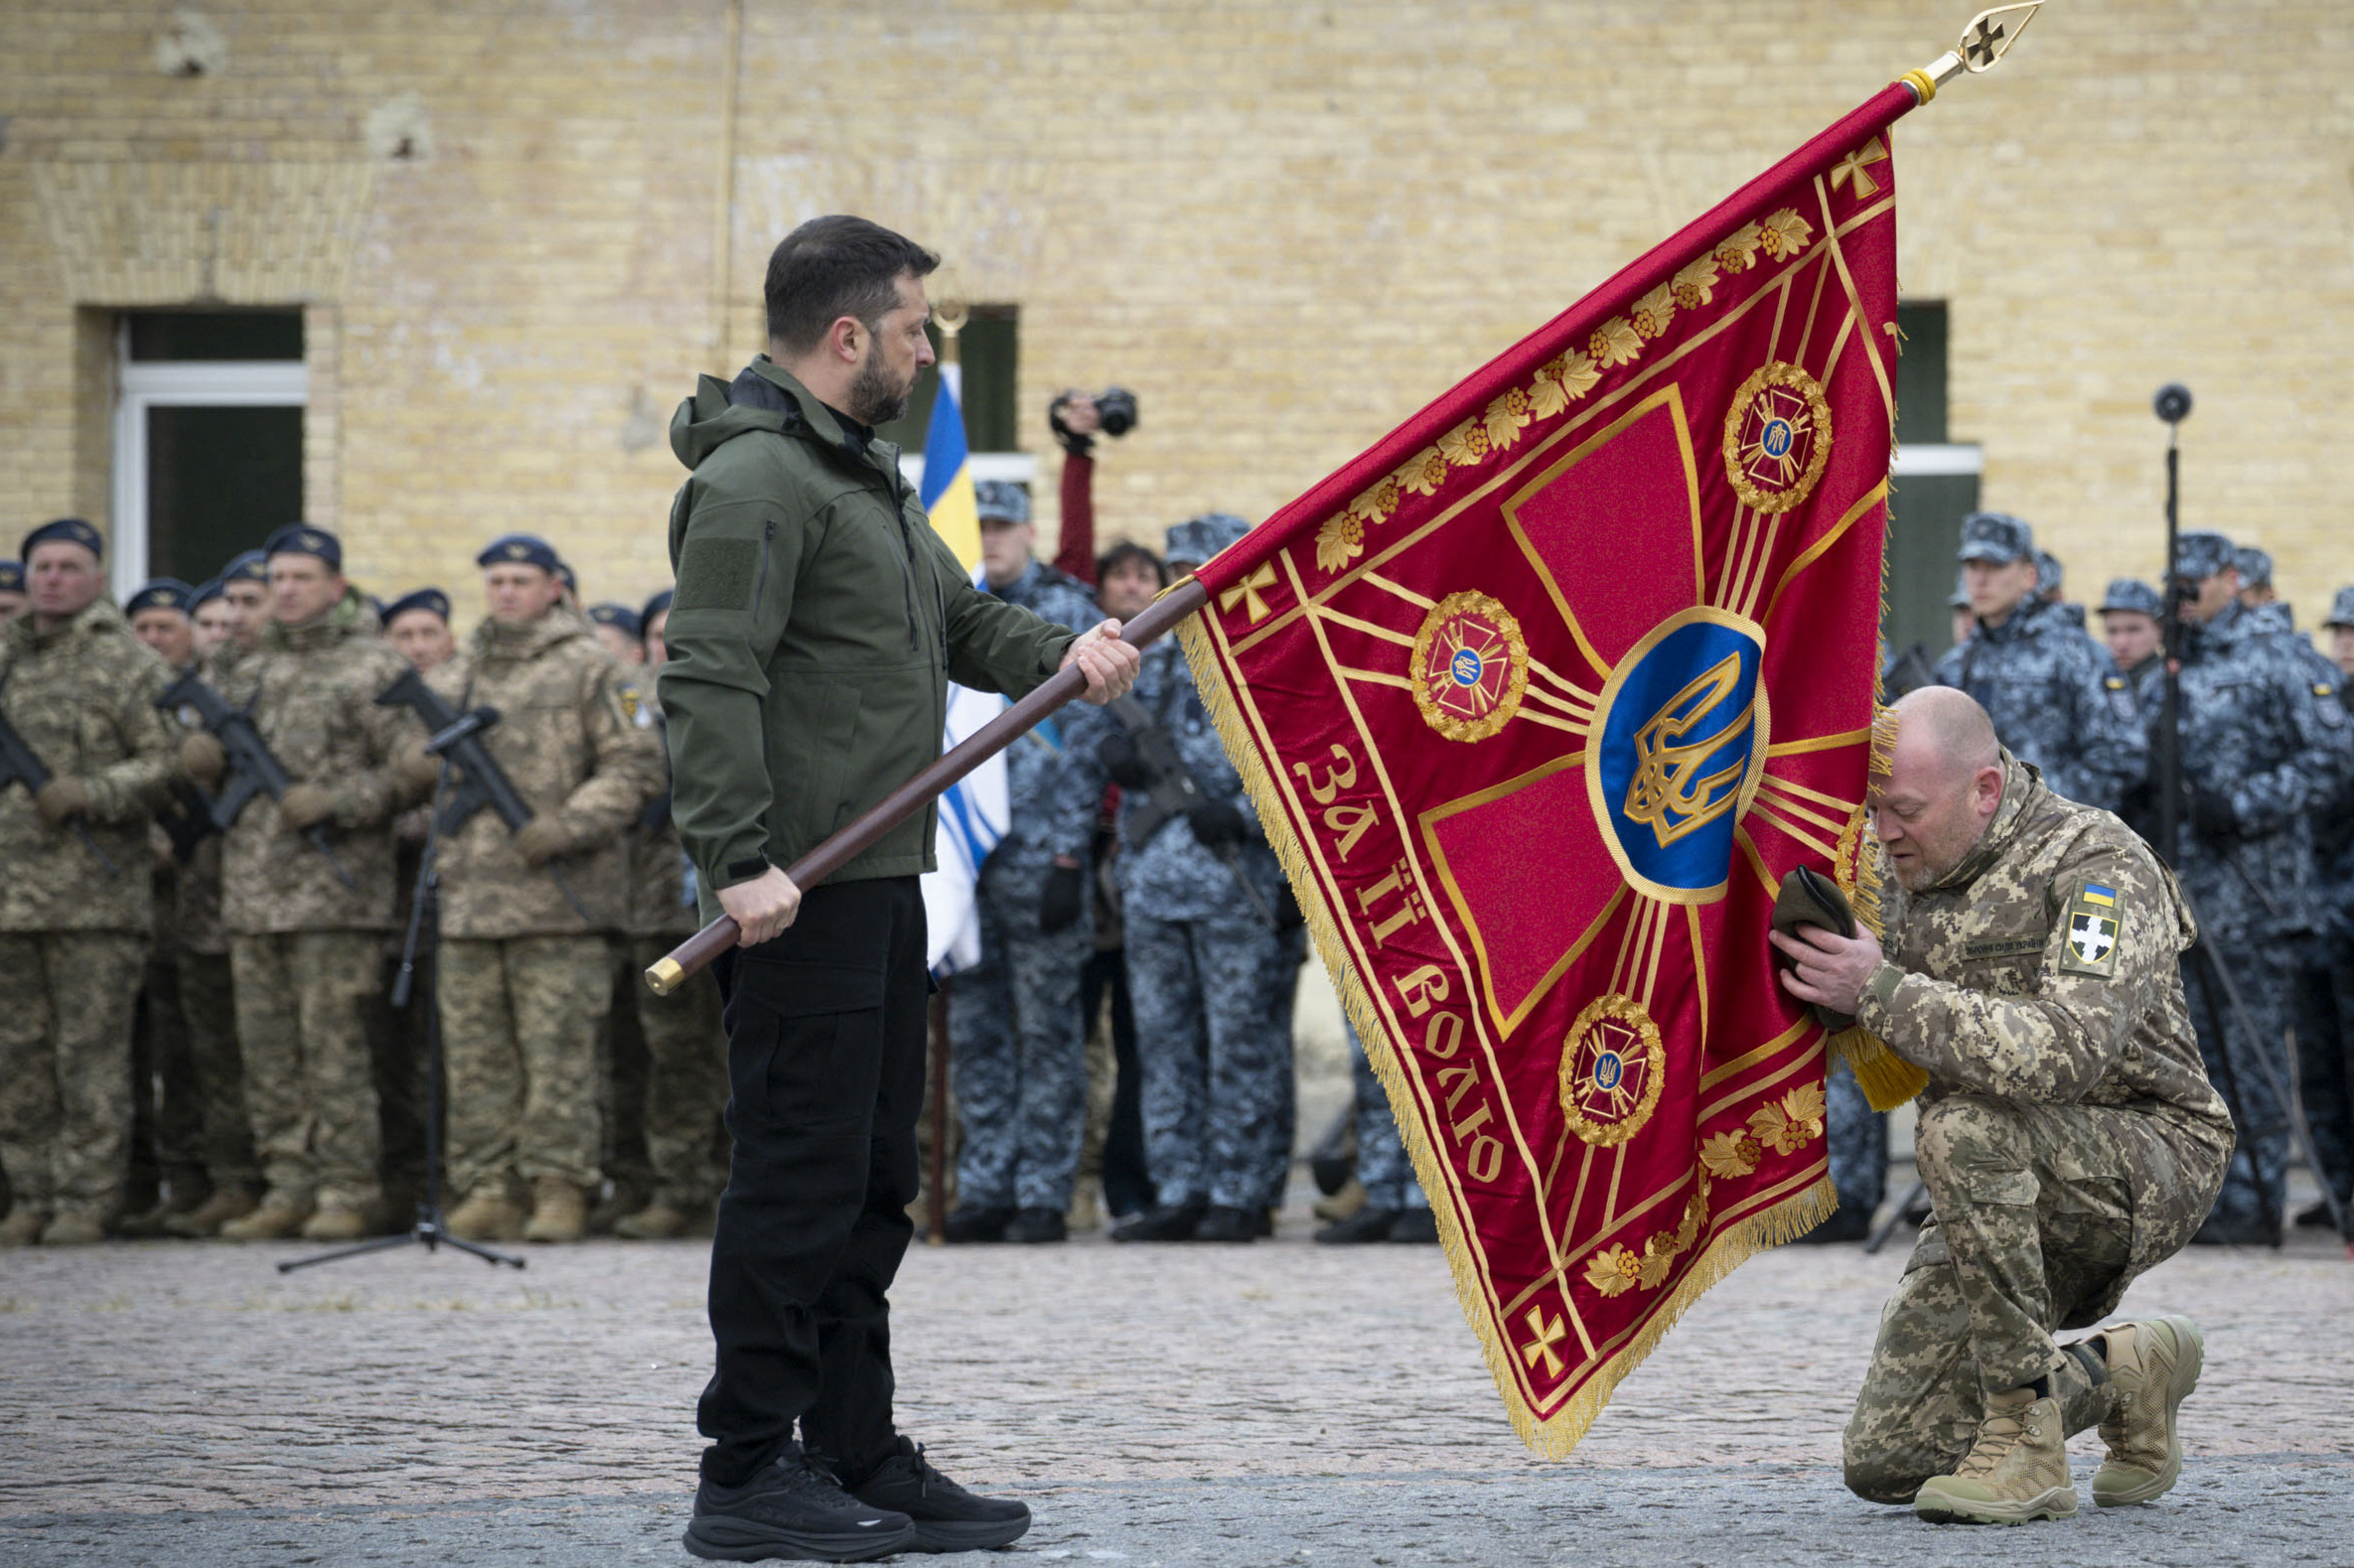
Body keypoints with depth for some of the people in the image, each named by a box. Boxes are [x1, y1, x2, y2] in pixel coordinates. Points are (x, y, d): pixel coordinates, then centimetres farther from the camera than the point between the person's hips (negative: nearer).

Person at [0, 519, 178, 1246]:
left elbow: (164, 762, -6)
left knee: (91, 1051, -4)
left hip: (94, 893, -5)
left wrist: (88, 793, -18)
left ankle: (88, 1197, -1)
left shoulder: (127, 662, 0)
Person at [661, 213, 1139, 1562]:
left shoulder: (867, 473, 20)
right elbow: (711, 682, -21)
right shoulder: (757, 478, -13)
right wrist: (739, 857, -27)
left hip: (881, 880, 11)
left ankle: (859, 1454, 21)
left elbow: (958, 616, 25)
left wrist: (1059, 653, 4)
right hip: (805, 888, -11)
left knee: (873, 1181, 14)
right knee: (802, 1171, -8)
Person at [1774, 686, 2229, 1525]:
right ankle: (2123, 1374, 19)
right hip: (2012, 1195, 7)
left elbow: (2066, 1052, -34)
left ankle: (2029, 1451, -27)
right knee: (1883, 1460, -4)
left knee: (1966, 1127, -38)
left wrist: (1879, 992, -35)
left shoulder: (2099, 865, -18)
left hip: (2149, 1169, -7)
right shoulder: (1921, 876, 5)